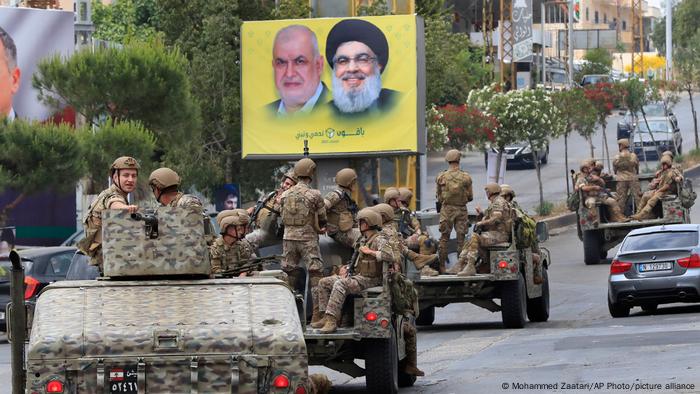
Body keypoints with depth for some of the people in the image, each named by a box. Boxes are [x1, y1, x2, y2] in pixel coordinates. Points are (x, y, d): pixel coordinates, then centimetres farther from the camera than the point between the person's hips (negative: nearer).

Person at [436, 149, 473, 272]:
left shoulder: (441, 177, -5)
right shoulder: (466, 177, -6)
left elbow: (438, 196, 5)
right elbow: (470, 197, 1)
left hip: (446, 209, 0)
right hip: (461, 210, 0)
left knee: (444, 238, 6)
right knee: (461, 239, 6)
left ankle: (442, 266, 3)